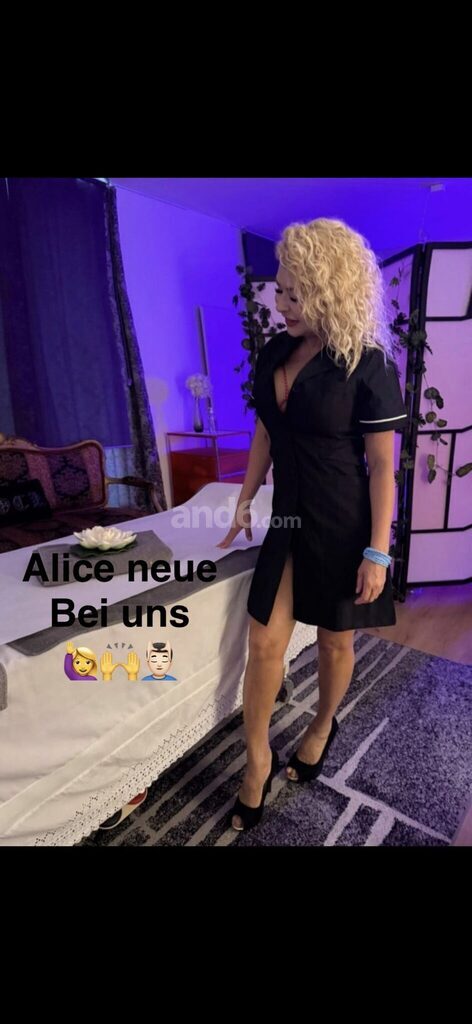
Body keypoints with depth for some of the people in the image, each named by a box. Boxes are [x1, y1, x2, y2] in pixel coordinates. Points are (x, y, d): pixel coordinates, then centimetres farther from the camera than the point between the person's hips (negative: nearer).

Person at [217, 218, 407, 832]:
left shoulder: (367, 365, -13)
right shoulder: (274, 354, 4)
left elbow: (383, 466, -12)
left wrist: (378, 552, -13)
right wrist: (245, 503, 13)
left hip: (343, 526, -4)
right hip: (289, 519, 5)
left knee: (335, 640, 14)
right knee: (265, 643, 5)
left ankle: (323, 726, 44)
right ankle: (258, 762, 25)